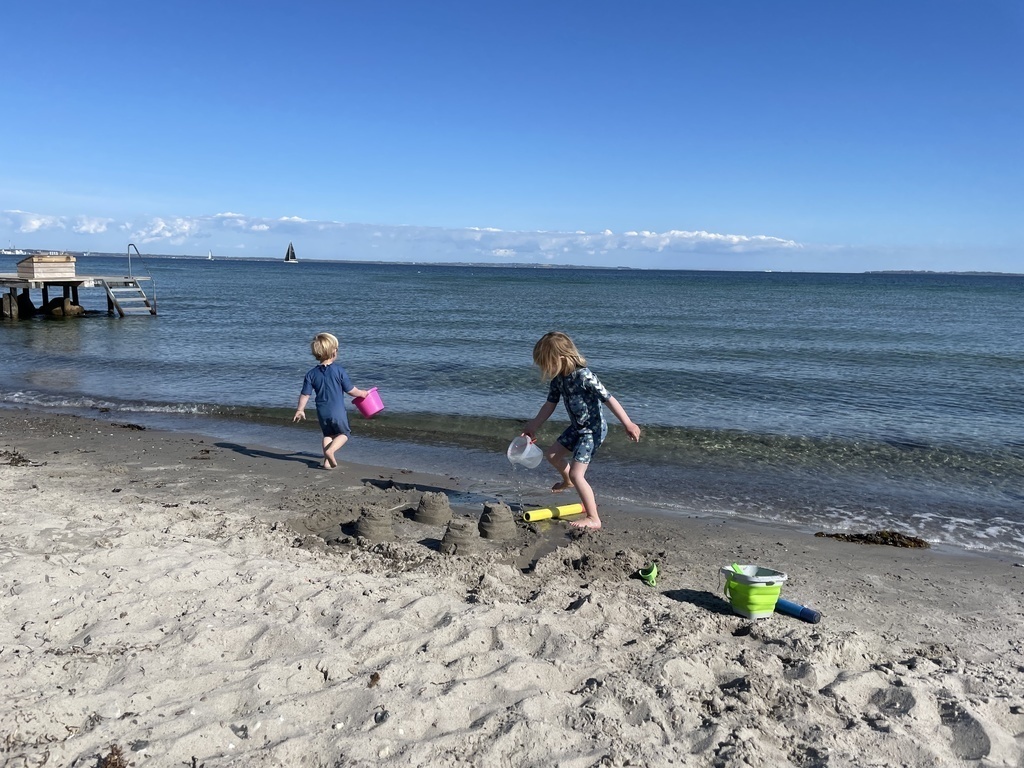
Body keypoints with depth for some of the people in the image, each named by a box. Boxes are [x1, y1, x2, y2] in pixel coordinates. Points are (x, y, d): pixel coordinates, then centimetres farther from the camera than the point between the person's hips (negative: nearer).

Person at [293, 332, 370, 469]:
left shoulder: (311, 373, -3)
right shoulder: (339, 370, -12)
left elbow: (305, 394, 0)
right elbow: (351, 390, -6)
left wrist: (300, 410, 11)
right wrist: (363, 393, 12)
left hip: (322, 412, 4)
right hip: (337, 411, -4)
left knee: (328, 435, 22)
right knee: (344, 433, 14)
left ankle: (327, 460, 11)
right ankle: (330, 450, -12)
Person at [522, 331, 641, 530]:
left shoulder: (584, 376, -29)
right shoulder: (558, 379, -4)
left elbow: (608, 399, -28)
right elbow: (550, 404, 8)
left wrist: (628, 424, -29)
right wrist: (533, 426, 12)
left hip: (593, 429, -9)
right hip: (577, 427, 9)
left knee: (576, 474, -14)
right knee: (552, 454, 24)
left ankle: (593, 518, -6)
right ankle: (567, 481, 54)